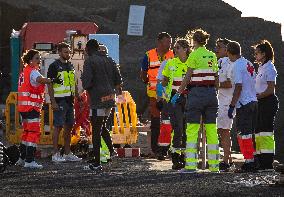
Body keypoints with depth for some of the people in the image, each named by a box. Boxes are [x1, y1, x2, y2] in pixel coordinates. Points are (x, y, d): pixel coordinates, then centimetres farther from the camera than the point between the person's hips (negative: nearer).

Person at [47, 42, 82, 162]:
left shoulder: (70, 66, 17)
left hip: (70, 101, 7)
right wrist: (53, 102, -17)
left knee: (69, 127, 8)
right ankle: (55, 154, -3)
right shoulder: (54, 66, -6)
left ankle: (68, 154, 14)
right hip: (59, 101, -7)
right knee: (58, 126, -7)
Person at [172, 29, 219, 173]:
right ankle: (214, 164, 10)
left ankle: (191, 164, -9)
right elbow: (216, 79, 13)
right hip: (211, 93, 6)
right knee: (211, 130, 9)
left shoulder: (195, 54, -6)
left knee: (192, 130, -3)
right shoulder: (212, 56, 11)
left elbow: (188, 77, -8)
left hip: (197, 92, -6)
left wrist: (178, 93, -4)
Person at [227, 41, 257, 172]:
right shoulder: (249, 64, 13)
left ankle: (249, 162, -7)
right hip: (253, 102, 8)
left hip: (243, 104, -8)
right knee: (250, 133, 12)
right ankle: (253, 161, 13)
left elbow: (238, 87, -17)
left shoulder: (237, 66, -12)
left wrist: (232, 106, -14)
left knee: (244, 134, -5)